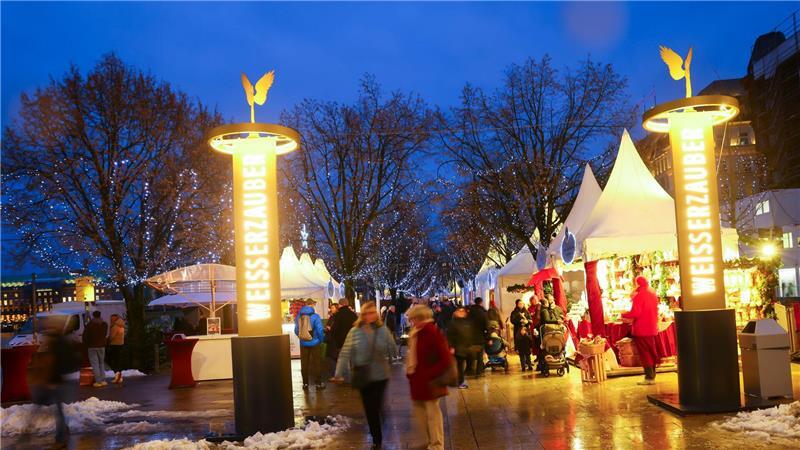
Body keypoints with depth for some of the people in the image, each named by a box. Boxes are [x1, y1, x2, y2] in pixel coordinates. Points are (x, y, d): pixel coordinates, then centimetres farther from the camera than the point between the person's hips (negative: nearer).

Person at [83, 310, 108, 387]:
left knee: (95, 364, -2)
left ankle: (98, 381, -5)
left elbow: (85, 335, -6)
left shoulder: (89, 325, -7)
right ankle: (103, 380, 9)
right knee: (101, 363, 14)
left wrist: (85, 343, 9)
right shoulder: (105, 324, 2)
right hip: (101, 346, 3)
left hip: (92, 346, -3)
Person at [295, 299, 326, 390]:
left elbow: (296, 331, 2)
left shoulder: (299, 316, -2)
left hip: (303, 344, 3)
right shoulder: (315, 316, -14)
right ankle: (318, 383, 8)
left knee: (304, 364, 11)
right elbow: (320, 330, -15)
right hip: (314, 343, -3)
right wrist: (321, 340, 1)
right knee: (316, 363, 6)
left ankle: (305, 383, 15)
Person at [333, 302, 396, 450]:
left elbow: (393, 351, -3)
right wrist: (339, 373, -14)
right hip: (363, 376, 1)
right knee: (369, 409, 11)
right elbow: (345, 353, -8)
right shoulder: (355, 331, -6)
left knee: (377, 407, 4)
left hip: (380, 375, -1)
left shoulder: (383, 330, -5)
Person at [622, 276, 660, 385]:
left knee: (644, 353, -2)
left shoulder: (639, 296, -18)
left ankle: (649, 377, -1)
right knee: (651, 352, 16)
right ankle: (652, 375, 22)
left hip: (641, 330, -8)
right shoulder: (653, 295, 8)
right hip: (651, 328, 8)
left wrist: (623, 315, -7)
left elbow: (635, 313, -23)